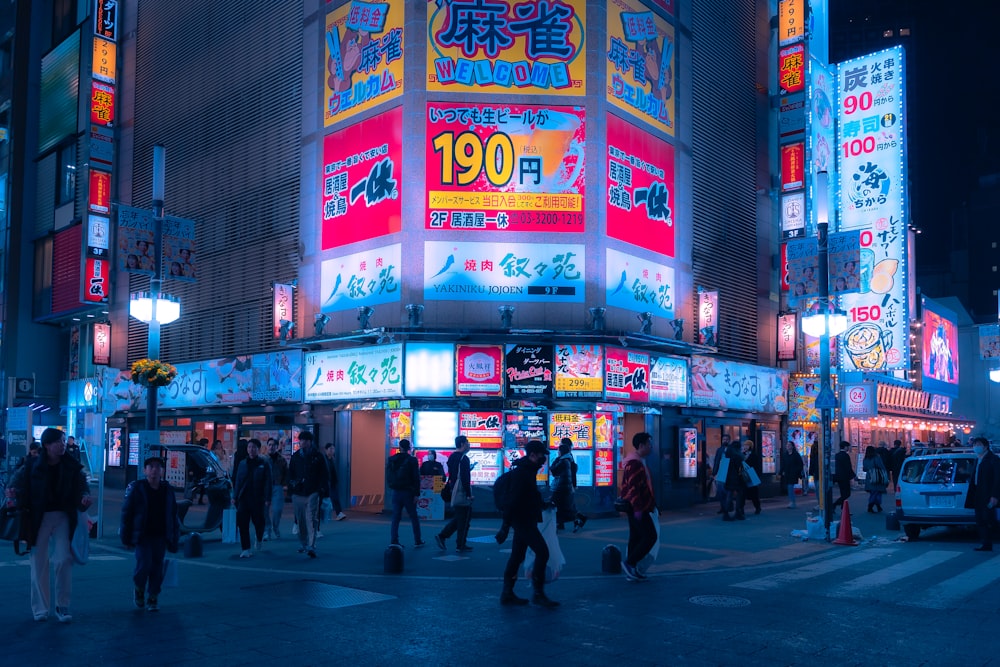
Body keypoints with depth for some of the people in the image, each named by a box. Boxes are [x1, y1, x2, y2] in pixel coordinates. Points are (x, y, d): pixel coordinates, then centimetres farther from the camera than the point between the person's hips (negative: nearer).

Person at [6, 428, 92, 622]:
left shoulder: (72, 467, 0)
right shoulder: (32, 465, -2)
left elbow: (81, 484, -3)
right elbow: (19, 478, -7)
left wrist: (85, 496, -24)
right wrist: (12, 490, -29)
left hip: (63, 517, 0)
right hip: (38, 517, 0)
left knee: (64, 559, -7)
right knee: (39, 562, 5)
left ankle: (63, 606, 4)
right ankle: (40, 607, 17)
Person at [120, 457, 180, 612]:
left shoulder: (167, 490, 6)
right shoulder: (136, 488, -4)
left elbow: (173, 516, 11)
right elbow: (126, 513, -2)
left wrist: (174, 539, 7)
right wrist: (126, 538, -5)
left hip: (160, 536, 3)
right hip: (142, 535, -3)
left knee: (157, 567, 3)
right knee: (144, 564, -12)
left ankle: (153, 599, 16)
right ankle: (139, 589, 18)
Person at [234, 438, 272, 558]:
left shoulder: (263, 464, -1)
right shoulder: (242, 464, 9)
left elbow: (268, 483, -4)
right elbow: (238, 481, 11)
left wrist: (267, 499, -11)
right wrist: (235, 496, 5)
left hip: (258, 499, -3)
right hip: (243, 498, 3)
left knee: (259, 522, 7)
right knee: (243, 524, -4)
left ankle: (259, 540, 38)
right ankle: (246, 549, 2)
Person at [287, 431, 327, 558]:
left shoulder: (318, 457, 4)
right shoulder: (295, 456, 12)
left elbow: (325, 475, 7)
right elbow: (290, 473, 18)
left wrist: (321, 487, -5)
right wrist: (292, 482, -2)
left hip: (312, 494, -4)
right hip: (298, 493, 4)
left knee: (311, 520, -14)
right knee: (300, 521, 9)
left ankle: (311, 547, -19)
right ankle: (303, 544, 23)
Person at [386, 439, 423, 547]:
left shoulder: (391, 460, 2)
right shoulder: (412, 460, -9)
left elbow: (388, 476, 6)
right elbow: (416, 478, -10)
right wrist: (416, 494, -7)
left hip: (396, 492, 3)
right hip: (408, 492, -3)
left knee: (395, 518, 6)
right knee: (414, 518, 9)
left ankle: (393, 541, 1)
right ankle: (417, 541, 14)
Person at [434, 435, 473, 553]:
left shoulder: (452, 457, 13)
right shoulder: (463, 458, -15)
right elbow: (465, 478, -20)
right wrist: (469, 494, -17)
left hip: (454, 493, 9)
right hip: (462, 494, -9)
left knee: (458, 518, 18)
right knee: (464, 519, 0)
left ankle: (442, 536, 10)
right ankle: (460, 546, 6)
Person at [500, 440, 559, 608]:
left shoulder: (526, 470, 14)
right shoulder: (522, 472, -18)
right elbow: (514, 499, -22)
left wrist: (543, 504, 27)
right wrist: (506, 523, -24)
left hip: (524, 520, 11)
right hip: (523, 520, -11)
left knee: (517, 556, 12)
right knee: (542, 552, -10)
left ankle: (507, 593, 17)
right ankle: (538, 594, -6)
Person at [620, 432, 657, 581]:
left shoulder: (639, 461, 16)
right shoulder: (634, 463, -18)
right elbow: (632, 487, -24)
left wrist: (651, 504, 24)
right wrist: (637, 508, -26)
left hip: (637, 507, 11)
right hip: (637, 508, -11)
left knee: (636, 538, 13)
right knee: (650, 536, -8)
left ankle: (631, 570, 17)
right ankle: (629, 563, -3)